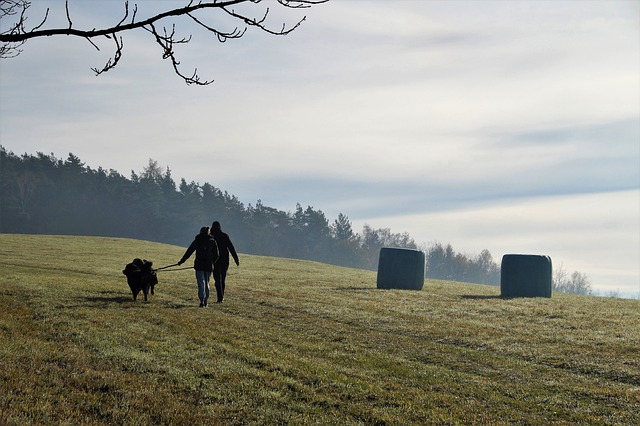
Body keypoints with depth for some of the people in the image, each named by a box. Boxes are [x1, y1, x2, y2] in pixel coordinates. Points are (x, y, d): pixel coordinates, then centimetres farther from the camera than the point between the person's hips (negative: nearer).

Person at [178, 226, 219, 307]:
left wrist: (182, 261, 5)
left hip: (199, 265, -3)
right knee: (207, 283, 15)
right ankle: (206, 301, 20)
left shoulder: (197, 240, 0)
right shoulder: (212, 241, 7)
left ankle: (202, 301, -18)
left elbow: (189, 252, 0)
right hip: (209, 266, 3)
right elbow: (216, 255, 9)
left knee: (201, 283, -4)